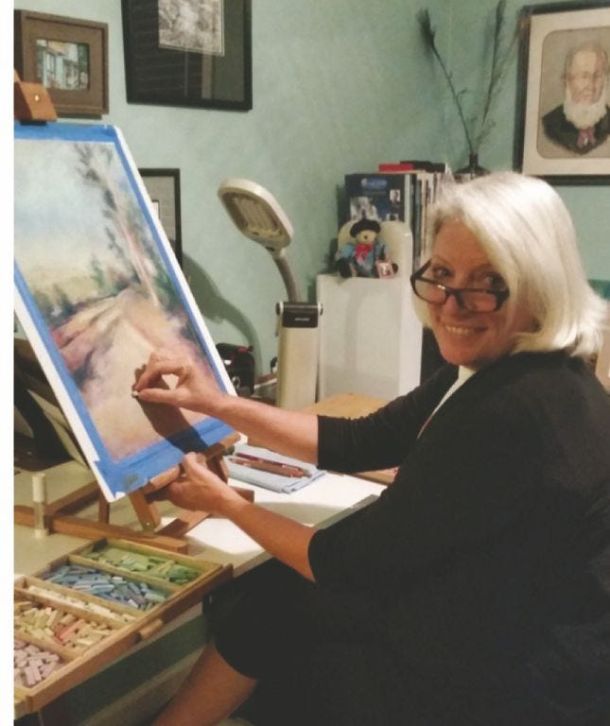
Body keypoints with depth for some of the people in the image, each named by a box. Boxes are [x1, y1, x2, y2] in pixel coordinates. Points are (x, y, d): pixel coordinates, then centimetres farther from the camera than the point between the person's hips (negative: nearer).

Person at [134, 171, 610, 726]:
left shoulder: (516, 412, -32)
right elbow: (357, 443, 6)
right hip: (492, 628, 8)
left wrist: (227, 503, -8)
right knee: (274, 595, 12)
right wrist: (217, 403, -1)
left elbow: (358, 562, -23)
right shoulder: (492, 369, -1)